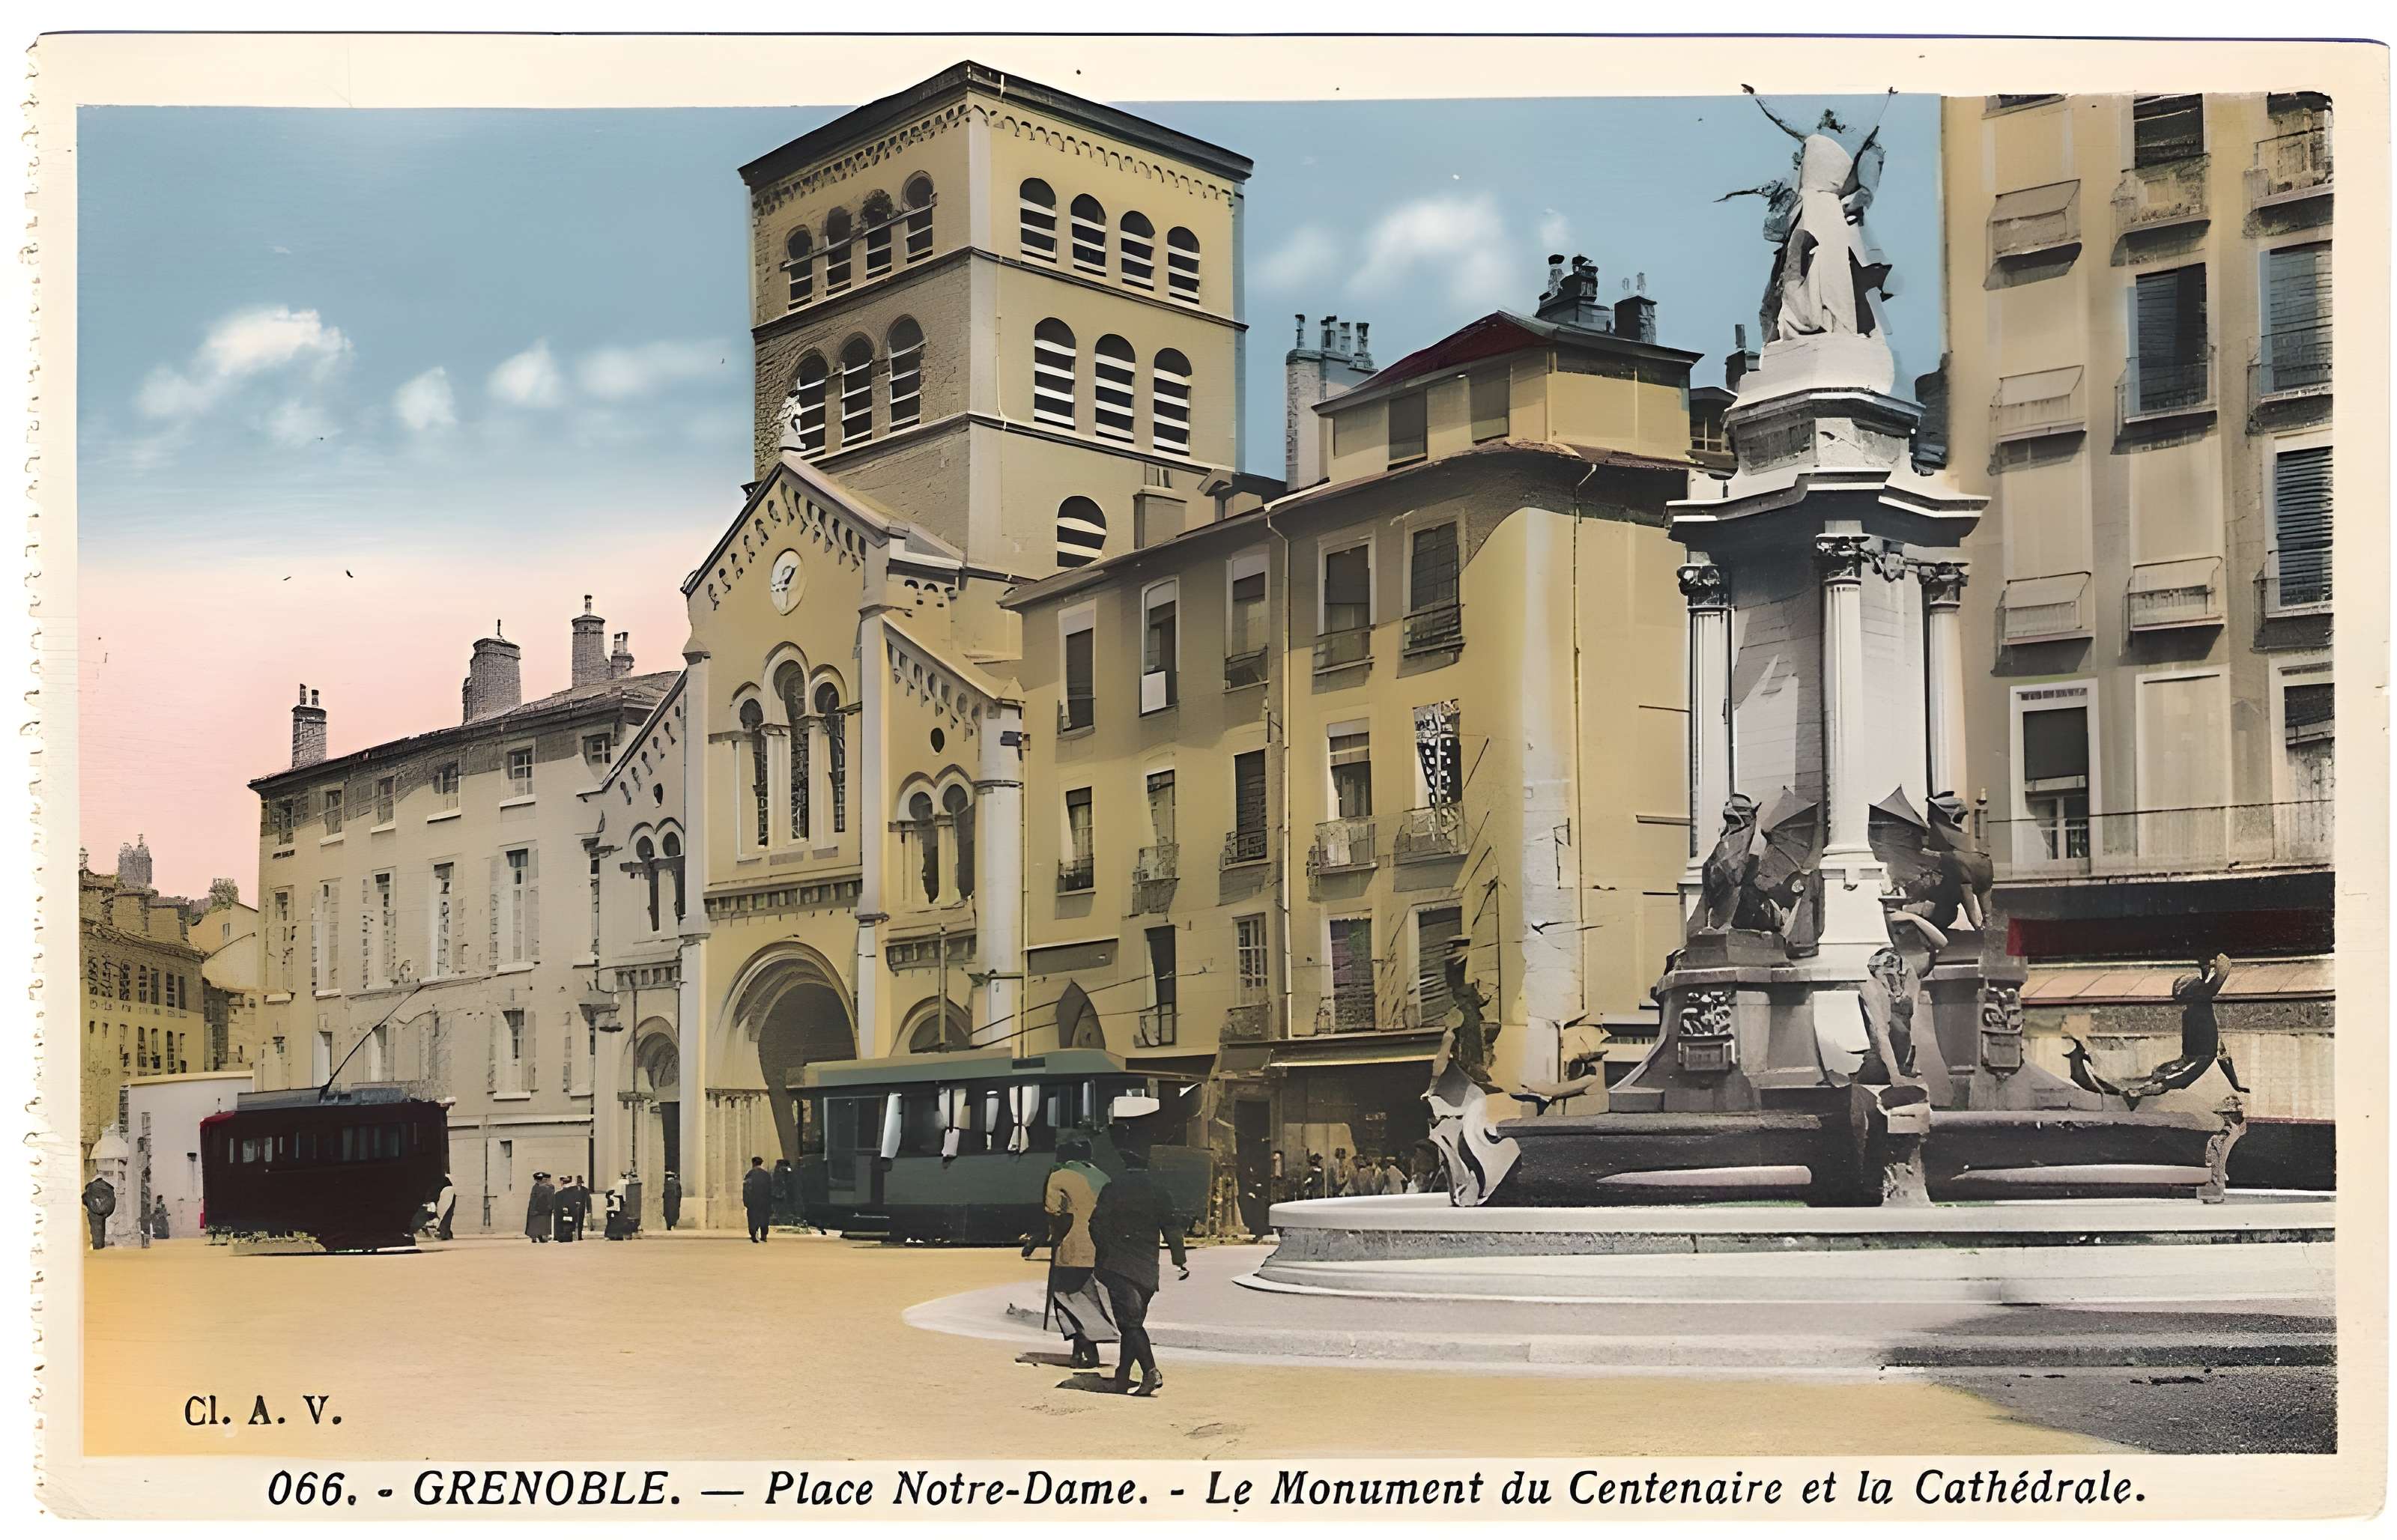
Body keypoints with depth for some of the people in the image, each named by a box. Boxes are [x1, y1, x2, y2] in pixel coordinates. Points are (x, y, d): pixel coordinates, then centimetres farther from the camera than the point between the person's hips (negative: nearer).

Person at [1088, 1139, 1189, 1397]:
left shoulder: (1112, 1189, -5)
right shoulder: (1157, 1191, 5)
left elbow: (1097, 1224, -6)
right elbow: (1172, 1225, 4)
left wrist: (1104, 1254, 9)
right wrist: (1180, 1259, 13)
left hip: (1118, 1267, -4)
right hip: (1147, 1269, 4)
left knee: (1130, 1321, -8)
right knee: (1134, 1321, 14)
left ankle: (1151, 1371, -23)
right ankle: (1123, 1376, 18)